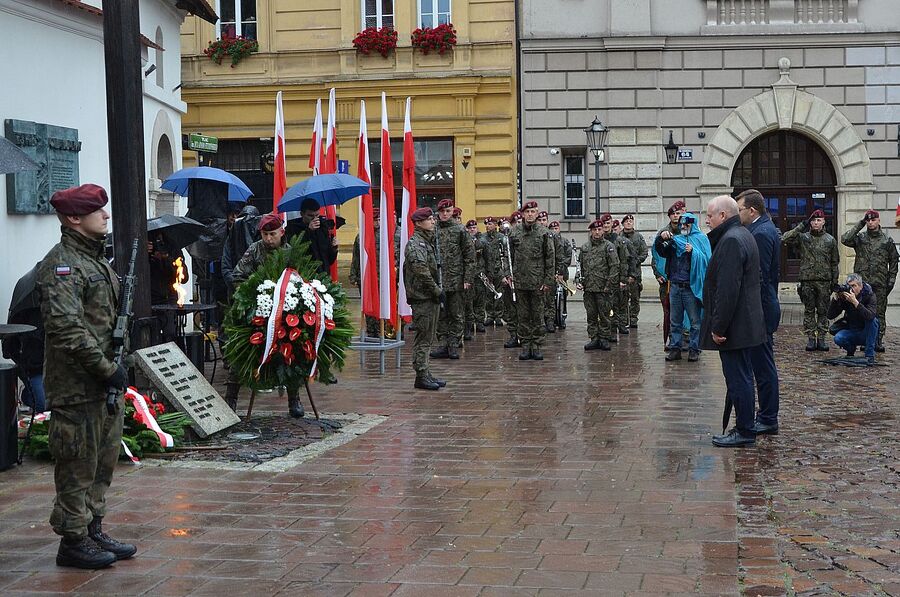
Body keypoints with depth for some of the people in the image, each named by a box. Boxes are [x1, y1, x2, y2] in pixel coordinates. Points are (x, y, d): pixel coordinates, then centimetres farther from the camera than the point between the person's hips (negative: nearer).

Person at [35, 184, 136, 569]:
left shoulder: (96, 260, 16)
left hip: (105, 382, 10)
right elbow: (67, 329, -24)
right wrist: (107, 367, -20)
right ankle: (73, 541, 8)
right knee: (78, 465, -1)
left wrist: (116, 364, 13)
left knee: (103, 463, 16)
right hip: (77, 387, -10)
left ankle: (93, 530, 27)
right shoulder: (60, 266, -15)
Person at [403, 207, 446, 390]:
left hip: (430, 297, 10)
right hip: (422, 297, -10)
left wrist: (436, 291, 15)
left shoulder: (427, 241, 19)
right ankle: (421, 376, -4)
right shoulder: (415, 244, -13)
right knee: (423, 337, -7)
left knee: (427, 337, 13)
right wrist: (437, 291, -18)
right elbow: (422, 271, -23)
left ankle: (426, 374, 19)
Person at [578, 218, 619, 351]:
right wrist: (579, 281, 5)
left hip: (603, 288, -5)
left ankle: (604, 339, 7)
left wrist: (609, 285, -12)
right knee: (591, 315, 7)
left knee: (604, 315, 0)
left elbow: (615, 266, -6)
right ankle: (594, 339, 12)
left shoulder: (609, 246, -2)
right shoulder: (584, 247, 13)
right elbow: (580, 266, 19)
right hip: (588, 288, 5)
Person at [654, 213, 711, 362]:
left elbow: (706, 260, -7)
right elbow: (661, 252, 4)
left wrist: (693, 252, -21)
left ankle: (694, 349, 7)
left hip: (692, 287, -4)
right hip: (675, 286, 4)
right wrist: (661, 238, -13)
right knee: (675, 321, 9)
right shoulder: (675, 240, 12)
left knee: (695, 321, 1)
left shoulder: (701, 239, 1)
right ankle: (675, 348, 14)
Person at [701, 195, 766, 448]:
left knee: (738, 379, -4)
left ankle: (744, 431, 1)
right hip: (744, 323, 11)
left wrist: (718, 327, -22)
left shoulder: (731, 240, -18)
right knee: (741, 377, 16)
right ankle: (744, 427, 24)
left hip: (734, 326, -11)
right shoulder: (742, 235, 16)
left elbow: (727, 289, -24)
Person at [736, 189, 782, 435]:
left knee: (763, 365, -4)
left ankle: (768, 420, 3)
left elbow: (759, 277, -21)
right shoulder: (768, 229, 14)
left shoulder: (761, 234, -17)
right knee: (763, 364, 15)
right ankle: (767, 415, 22)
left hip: (761, 310, -10)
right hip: (766, 306, 10)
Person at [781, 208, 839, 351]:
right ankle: (810, 338, 8)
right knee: (809, 311, 3)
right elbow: (785, 239, -13)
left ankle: (822, 338, 11)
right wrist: (802, 226, -12)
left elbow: (835, 262, 10)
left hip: (824, 281, 1)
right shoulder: (802, 237, 3)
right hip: (807, 280, -1)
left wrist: (835, 281, 4)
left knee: (823, 311, 5)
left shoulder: (830, 240, 7)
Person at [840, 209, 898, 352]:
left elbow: (893, 260, 11)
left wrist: (891, 279, 3)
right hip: (862, 282, 0)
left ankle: (878, 341, 6)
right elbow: (845, 240, -12)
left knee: (879, 313, 2)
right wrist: (859, 226, -8)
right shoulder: (859, 238, 6)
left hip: (880, 283, 0)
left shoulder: (887, 240, 8)